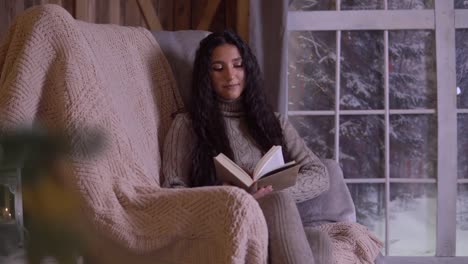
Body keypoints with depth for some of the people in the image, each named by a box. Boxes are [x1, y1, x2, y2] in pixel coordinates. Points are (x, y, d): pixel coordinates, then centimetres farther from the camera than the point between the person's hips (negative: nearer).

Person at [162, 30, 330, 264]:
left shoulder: (274, 122, 24)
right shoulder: (187, 125, 15)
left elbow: (319, 176, 14)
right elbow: (174, 191, 6)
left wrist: (272, 191, -7)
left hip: (276, 225, 3)